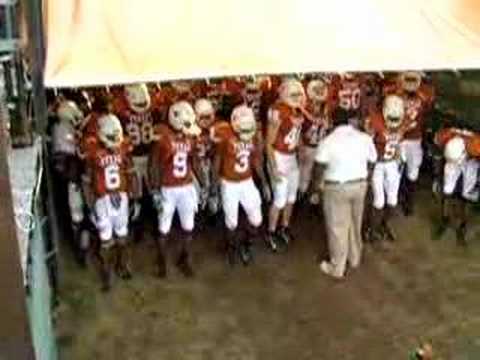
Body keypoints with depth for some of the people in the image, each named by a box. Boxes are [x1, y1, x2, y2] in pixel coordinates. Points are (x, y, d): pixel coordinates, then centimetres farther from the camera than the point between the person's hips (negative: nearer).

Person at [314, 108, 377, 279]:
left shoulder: (328, 141, -15)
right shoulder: (365, 138, -3)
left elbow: (320, 167, -14)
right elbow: (372, 161, 3)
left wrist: (318, 183, 4)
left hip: (336, 188, -4)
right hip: (360, 185, 5)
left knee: (338, 228, 7)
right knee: (355, 224, 23)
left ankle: (337, 268, 18)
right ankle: (355, 258, 40)